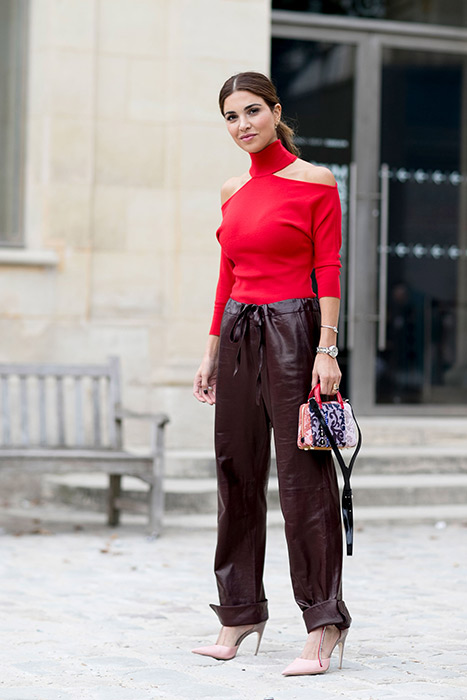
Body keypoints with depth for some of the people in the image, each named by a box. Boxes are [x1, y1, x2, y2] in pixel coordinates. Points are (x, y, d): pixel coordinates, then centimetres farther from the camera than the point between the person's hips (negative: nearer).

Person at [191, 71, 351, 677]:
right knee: (236, 473, 8)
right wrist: (211, 350, 15)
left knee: (304, 477, -7)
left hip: (292, 328, -6)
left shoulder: (315, 183, -4)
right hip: (238, 334, 6)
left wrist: (326, 350, -15)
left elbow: (328, 271, -8)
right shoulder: (232, 191, 14)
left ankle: (324, 626, -3)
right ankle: (239, 614, 18)